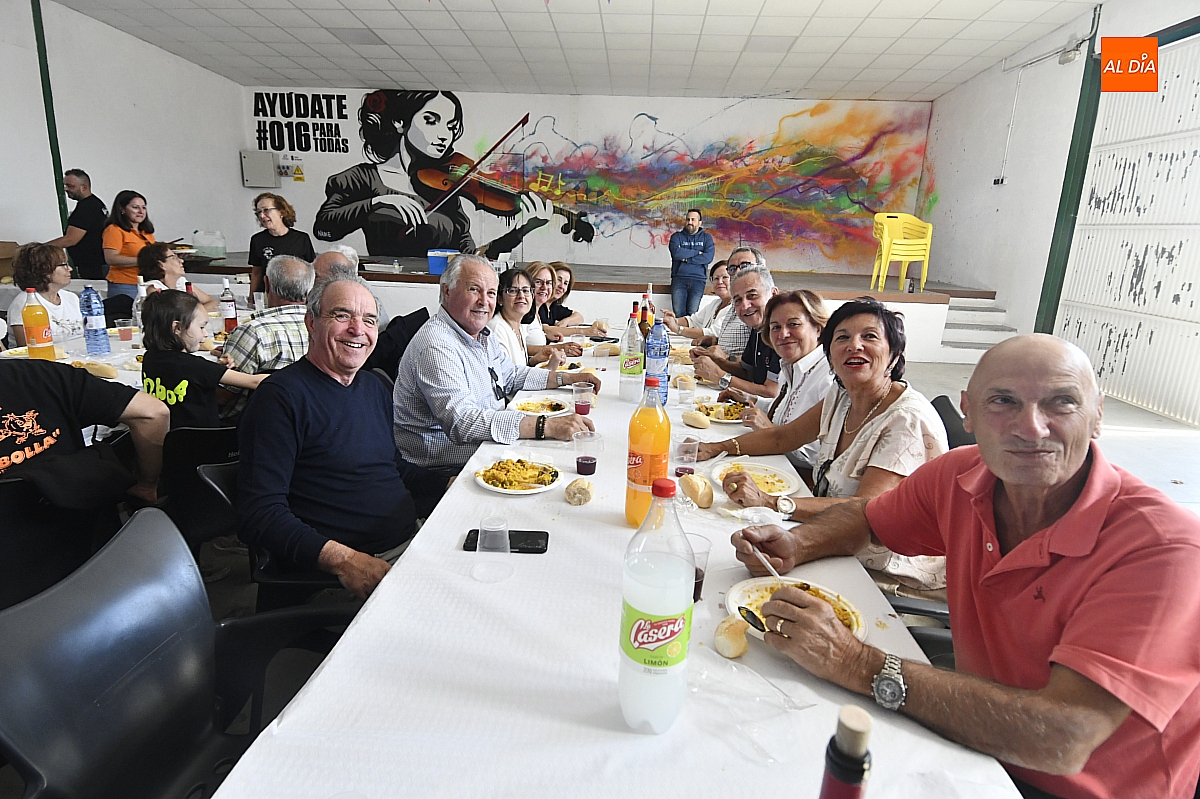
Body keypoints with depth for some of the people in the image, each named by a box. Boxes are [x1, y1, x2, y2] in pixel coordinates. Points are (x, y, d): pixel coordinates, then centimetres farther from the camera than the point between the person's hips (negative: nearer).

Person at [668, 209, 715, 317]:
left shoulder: (706, 238, 14)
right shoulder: (677, 236, 13)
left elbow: (708, 257, -3)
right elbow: (676, 253, -7)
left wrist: (687, 259, -5)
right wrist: (697, 252, -1)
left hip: (698, 280, 0)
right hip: (679, 279, 0)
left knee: (693, 314, -11)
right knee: (678, 313, -11)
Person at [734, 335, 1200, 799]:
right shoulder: (959, 475, -10)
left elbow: (1063, 742, -32)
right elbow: (866, 518, 9)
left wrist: (859, 666, -35)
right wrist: (795, 545, -12)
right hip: (977, 750, 5)